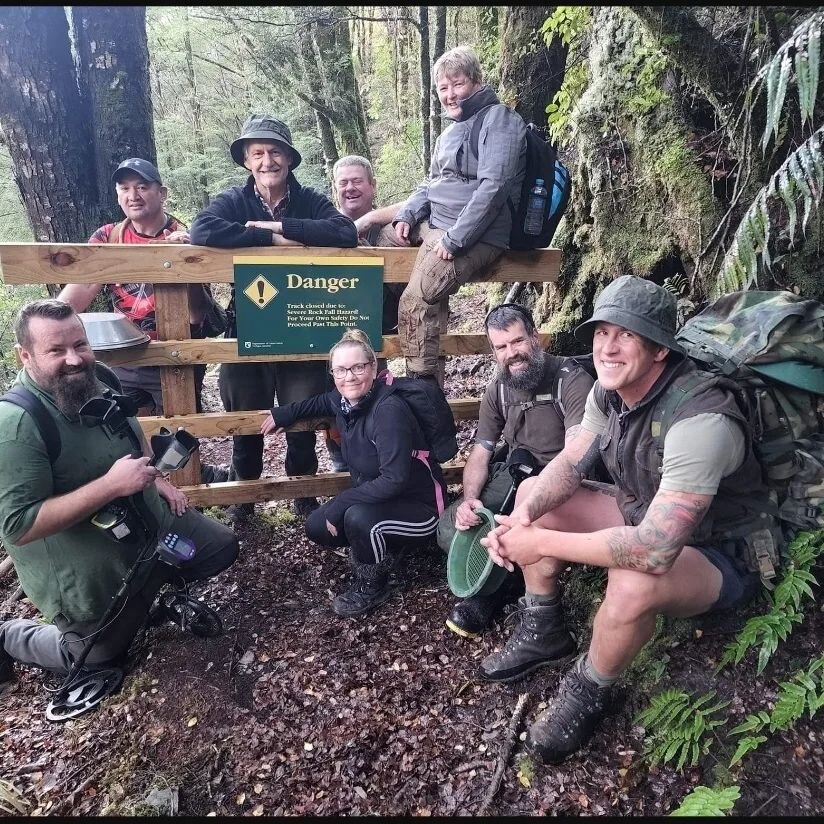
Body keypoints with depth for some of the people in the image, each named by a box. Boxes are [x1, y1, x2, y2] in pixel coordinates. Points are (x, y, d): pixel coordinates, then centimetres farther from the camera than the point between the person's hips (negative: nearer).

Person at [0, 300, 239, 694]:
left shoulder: (97, 384, -4)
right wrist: (110, 485, -35)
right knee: (100, 658, 14)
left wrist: (156, 479, 5)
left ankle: (153, 579, 30)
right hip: (87, 577, -7)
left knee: (223, 548, 13)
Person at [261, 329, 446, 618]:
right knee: (317, 526, -1)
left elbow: (394, 479, -33)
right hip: (376, 500, 8)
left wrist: (339, 504, -26)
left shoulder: (389, 410, -29)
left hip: (419, 508, -8)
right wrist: (283, 413, 13)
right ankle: (373, 549, 22)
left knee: (358, 517, -31)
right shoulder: (346, 400, -6)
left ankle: (372, 586, -3)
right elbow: (322, 402, 21)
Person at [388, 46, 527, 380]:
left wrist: (455, 239, -23)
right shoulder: (450, 132, 20)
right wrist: (406, 215, 3)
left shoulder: (499, 120, -7)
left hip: (475, 235, -10)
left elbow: (493, 187, -19)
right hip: (431, 223, 10)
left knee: (415, 299, -28)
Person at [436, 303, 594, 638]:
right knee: (450, 526, -13)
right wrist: (469, 499, -16)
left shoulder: (571, 378, -14)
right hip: (516, 477, 5)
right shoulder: (498, 389, 6)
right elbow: (480, 453, 5)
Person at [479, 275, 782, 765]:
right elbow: (569, 464, -4)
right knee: (532, 492, 1)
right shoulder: (609, 390, -10)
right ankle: (544, 633, 13)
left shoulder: (700, 420, -36)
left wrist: (542, 543, -35)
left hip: (721, 556, -7)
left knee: (633, 583, -39)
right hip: (646, 518, 8)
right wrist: (524, 516, -25)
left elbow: (654, 551, -43)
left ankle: (589, 694, -6)